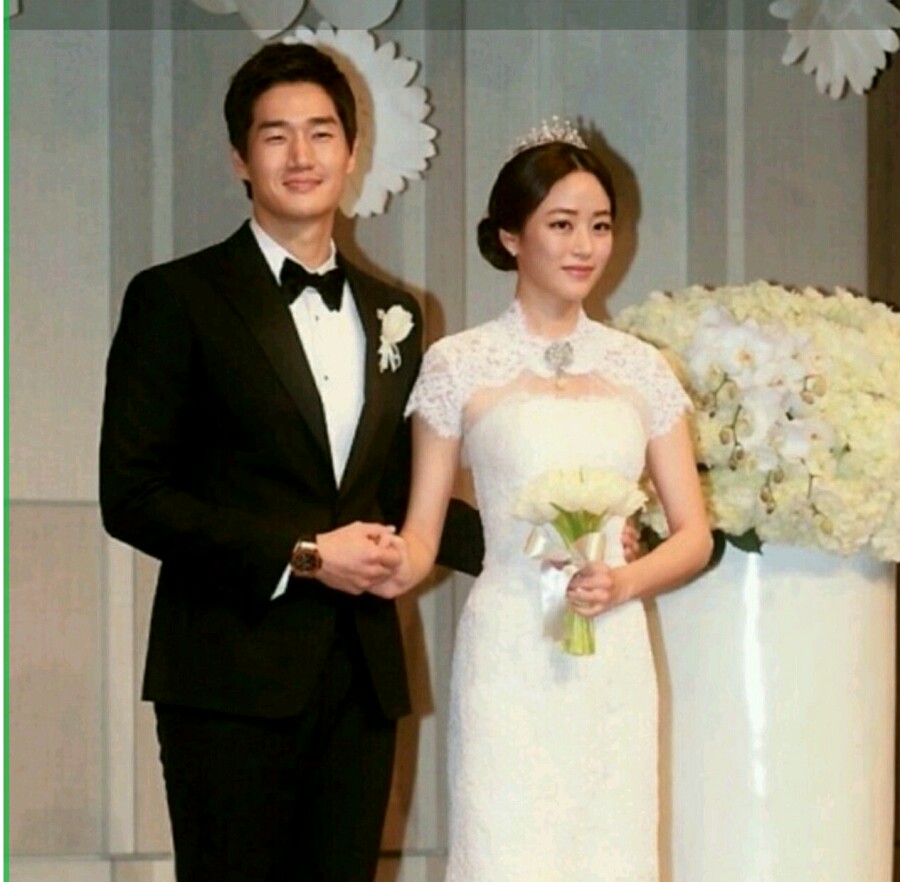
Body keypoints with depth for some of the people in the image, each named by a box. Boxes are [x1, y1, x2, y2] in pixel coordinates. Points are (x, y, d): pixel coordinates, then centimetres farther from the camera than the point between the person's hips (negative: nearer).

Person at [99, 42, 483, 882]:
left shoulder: (391, 313, 16)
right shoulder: (177, 299, -2)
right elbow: (130, 496, -8)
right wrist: (300, 555, -13)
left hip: (363, 676, 5)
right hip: (233, 676, -5)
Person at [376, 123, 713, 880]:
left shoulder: (640, 368, 9)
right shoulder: (459, 365, 1)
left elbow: (694, 534, 10)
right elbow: (423, 529, 2)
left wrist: (624, 583, -9)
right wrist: (397, 564, -20)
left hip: (615, 662, 3)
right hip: (511, 656, -3)